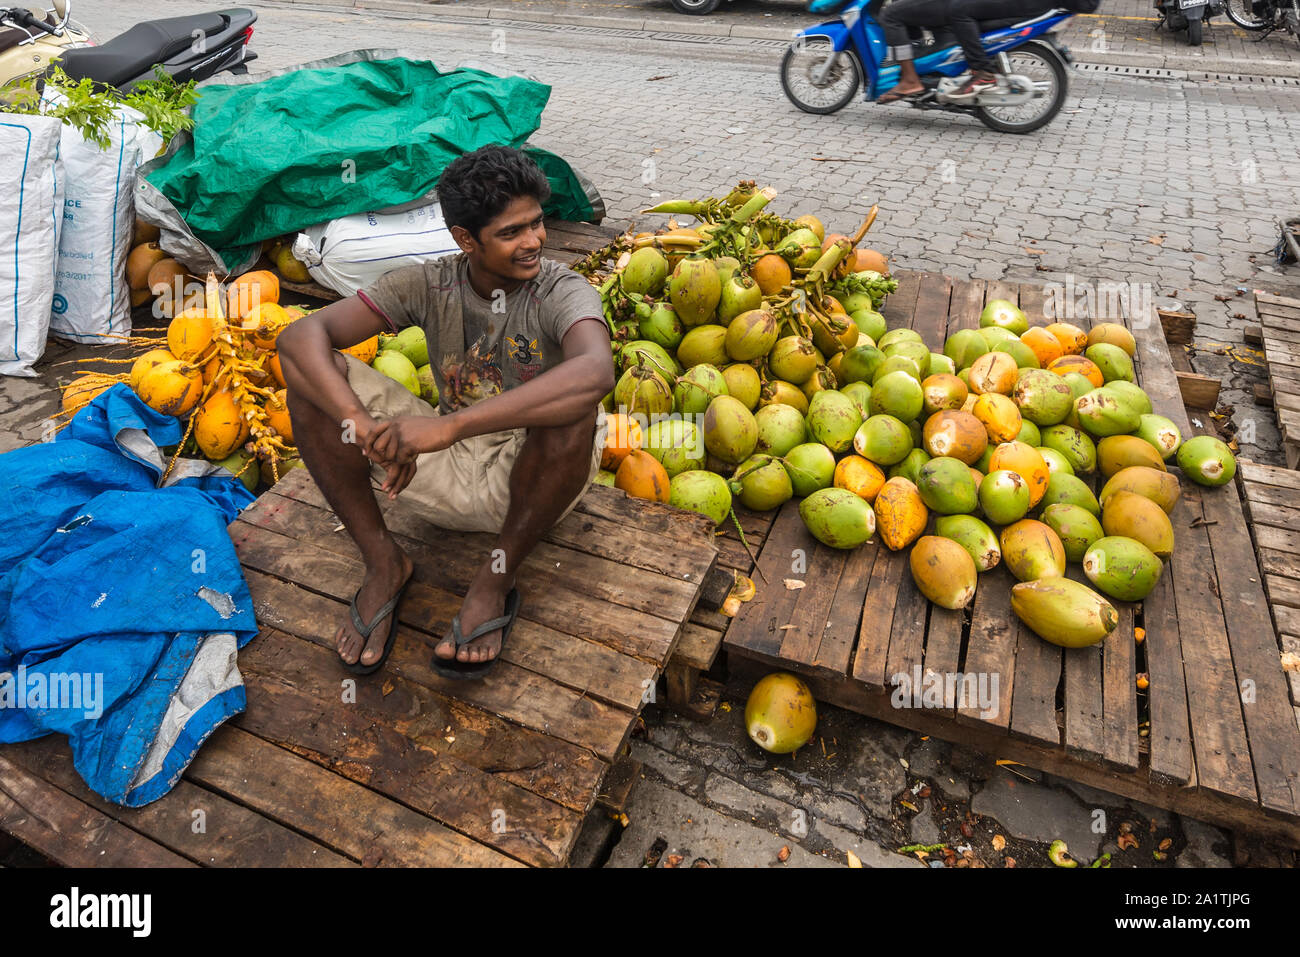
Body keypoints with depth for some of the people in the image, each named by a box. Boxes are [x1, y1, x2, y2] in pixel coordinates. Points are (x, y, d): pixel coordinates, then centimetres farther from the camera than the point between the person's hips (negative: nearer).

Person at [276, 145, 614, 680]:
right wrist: (365, 429, -35)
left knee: (573, 407, -37)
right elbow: (301, 335, -16)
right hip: (447, 475, 3)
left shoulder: (562, 291, -15)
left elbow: (596, 372, -40)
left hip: (532, 482, -3)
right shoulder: (428, 285, -5)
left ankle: (496, 580, -16)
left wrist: (449, 425, -46)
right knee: (310, 369, -13)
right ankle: (383, 563, -5)